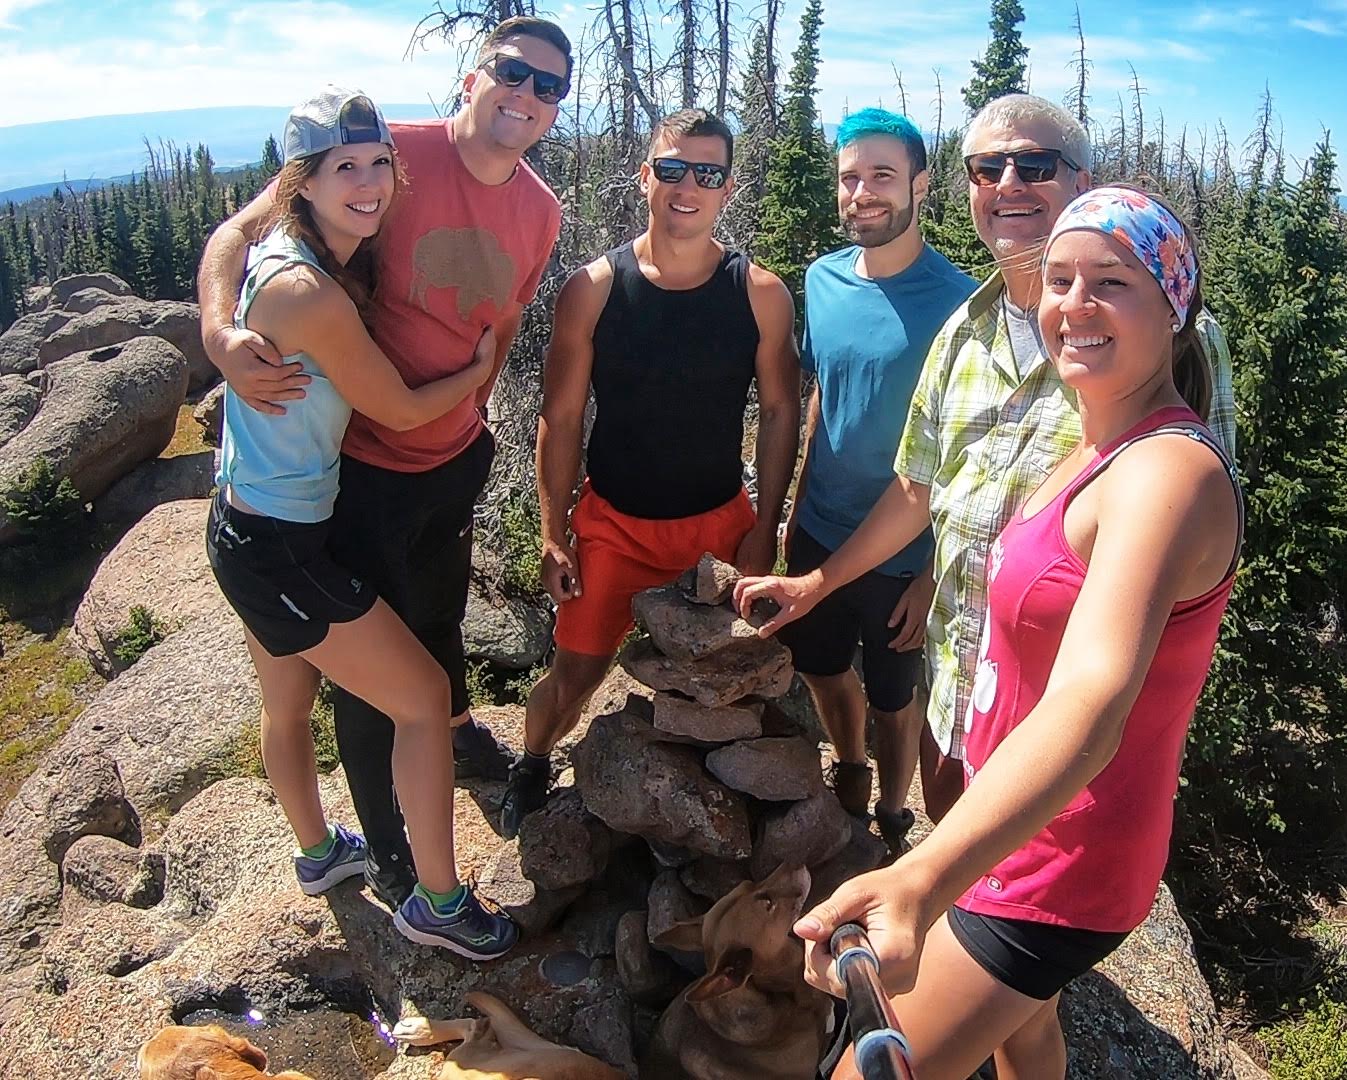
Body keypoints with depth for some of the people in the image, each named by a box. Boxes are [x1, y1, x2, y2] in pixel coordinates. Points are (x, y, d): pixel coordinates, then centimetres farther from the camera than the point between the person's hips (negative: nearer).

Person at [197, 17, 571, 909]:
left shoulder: (541, 213, -2)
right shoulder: (394, 155, -20)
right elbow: (239, 233, -17)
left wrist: (475, 418, 15)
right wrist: (222, 337, -33)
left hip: (455, 459, 6)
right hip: (359, 461, -5)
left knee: (440, 615, 29)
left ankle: (458, 727, 60)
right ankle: (387, 853, 29)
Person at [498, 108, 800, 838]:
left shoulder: (760, 295, -7)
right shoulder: (593, 289, -10)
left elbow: (779, 412, 1)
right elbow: (560, 419, -5)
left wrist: (764, 528, -3)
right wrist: (553, 537, -5)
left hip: (720, 523, 1)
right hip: (613, 523, -1)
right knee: (577, 672, 6)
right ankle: (530, 769, 37)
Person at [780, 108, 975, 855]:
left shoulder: (955, 300, -18)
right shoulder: (823, 278, -3)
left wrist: (936, 574, -15)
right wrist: (796, 510, 10)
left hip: (903, 553, -5)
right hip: (818, 535, 5)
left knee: (891, 696, 14)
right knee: (820, 669, 22)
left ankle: (891, 820, 41)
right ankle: (849, 777, 51)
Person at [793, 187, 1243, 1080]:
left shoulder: (1172, 471, -28)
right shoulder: (1101, 447, 3)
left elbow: (1092, 700, -44)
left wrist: (924, 879, -59)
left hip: (1055, 863, -9)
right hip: (1021, 826, 9)